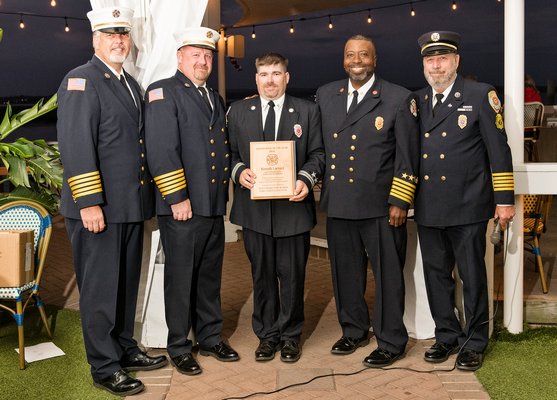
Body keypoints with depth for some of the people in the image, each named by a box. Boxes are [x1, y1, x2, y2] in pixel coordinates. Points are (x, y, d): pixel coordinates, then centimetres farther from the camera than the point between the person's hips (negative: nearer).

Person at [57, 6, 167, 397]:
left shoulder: (132, 84, 16)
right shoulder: (81, 81, -9)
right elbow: (76, 145, -17)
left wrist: (147, 196, 17)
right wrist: (89, 203, -22)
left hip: (132, 205, 8)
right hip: (99, 207, -8)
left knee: (127, 284, 18)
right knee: (100, 290, 3)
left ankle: (125, 350, 33)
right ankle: (105, 368, 16)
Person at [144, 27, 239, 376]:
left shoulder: (216, 98, 18)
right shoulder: (163, 92, -6)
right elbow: (162, 149, -16)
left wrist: (225, 193, 16)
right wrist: (177, 198, -19)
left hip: (215, 206, 7)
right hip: (183, 207, -7)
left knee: (210, 276, 16)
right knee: (180, 278, 5)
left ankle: (210, 337, 30)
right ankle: (179, 346, 19)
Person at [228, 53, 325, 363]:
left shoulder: (307, 111, 6)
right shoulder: (238, 111, 10)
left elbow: (318, 153, 5)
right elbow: (230, 152, 10)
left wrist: (306, 179, -13)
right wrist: (239, 171, -11)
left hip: (293, 205, -1)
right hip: (255, 207, 2)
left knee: (292, 274, 6)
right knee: (262, 274, 11)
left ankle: (290, 335, 23)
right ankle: (267, 334, 25)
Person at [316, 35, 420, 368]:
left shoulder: (400, 99, -2)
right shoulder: (325, 95, 11)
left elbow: (407, 156, -5)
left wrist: (399, 202, -9)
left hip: (381, 205, -4)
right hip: (338, 203, 5)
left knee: (388, 274, 4)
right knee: (346, 272, 15)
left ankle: (391, 342, 18)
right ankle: (354, 331, 33)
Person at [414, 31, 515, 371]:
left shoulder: (481, 95, -2)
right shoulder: (416, 102, 10)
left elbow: (498, 150, -4)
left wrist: (504, 199, -7)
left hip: (467, 208, -4)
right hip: (428, 209, 4)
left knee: (473, 277, 5)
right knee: (436, 275, 13)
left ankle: (475, 343, 21)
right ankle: (447, 336, 29)